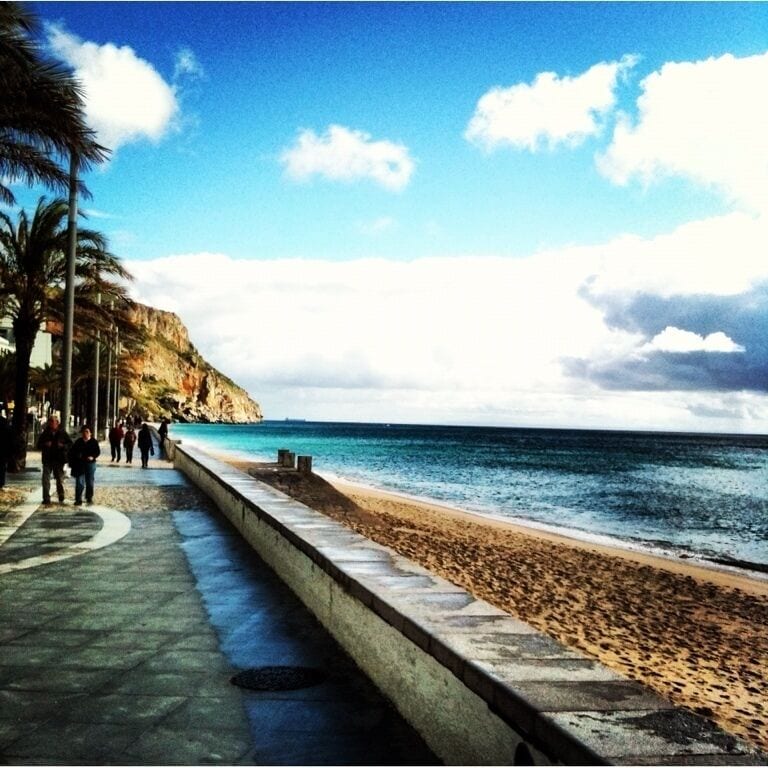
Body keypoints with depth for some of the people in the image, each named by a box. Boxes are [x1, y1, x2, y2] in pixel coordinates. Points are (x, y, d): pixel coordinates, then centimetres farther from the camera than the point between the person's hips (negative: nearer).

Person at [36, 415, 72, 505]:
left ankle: (61, 499, 26)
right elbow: (39, 445, 6)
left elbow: (70, 443, 5)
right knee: (46, 479, -6)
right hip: (47, 460, 0)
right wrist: (45, 445, -14)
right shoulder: (44, 433, 3)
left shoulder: (63, 433, 1)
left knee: (60, 479, 10)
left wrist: (63, 446, -15)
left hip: (59, 460, 0)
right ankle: (46, 499, -1)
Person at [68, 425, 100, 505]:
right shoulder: (78, 441, 5)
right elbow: (72, 451, 9)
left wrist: (93, 457, -18)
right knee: (79, 483, 0)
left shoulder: (94, 441, -1)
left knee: (90, 482, 6)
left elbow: (98, 451, -1)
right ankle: (78, 499, 4)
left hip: (90, 463, -1)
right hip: (79, 464, 1)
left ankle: (89, 498, 19)